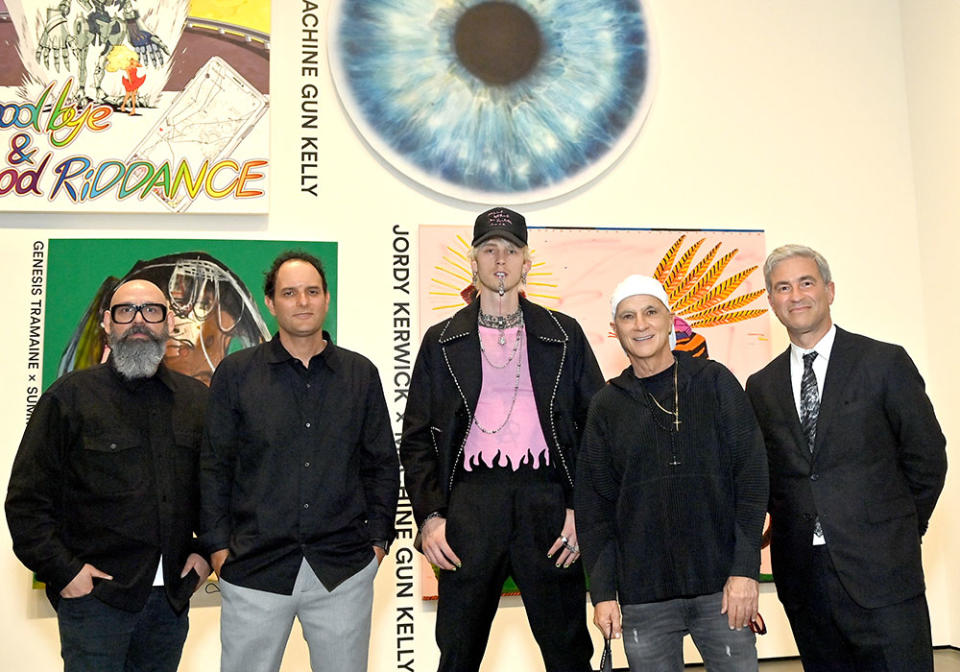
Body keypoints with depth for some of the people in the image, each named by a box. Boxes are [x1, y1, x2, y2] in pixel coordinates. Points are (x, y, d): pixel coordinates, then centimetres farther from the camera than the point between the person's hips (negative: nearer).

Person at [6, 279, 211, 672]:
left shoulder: (196, 399, 8)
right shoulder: (70, 397, -2)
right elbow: (26, 499, -3)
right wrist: (63, 571, -9)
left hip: (172, 596, 4)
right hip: (94, 596, -3)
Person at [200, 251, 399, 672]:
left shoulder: (361, 374, 7)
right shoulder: (235, 373, 3)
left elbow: (382, 463, 10)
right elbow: (214, 466, 5)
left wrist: (378, 538, 5)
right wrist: (218, 545, 0)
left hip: (345, 571, 1)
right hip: (254, 568, -1)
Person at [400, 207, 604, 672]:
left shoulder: (564, 335, 10)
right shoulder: (442, 341, 11)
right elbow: (417, 437, 8)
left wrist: (581, 509, -4)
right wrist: (429, 516, -3)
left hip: (546, 500, 0)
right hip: (469, 502, 0)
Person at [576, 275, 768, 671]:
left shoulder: (715, 382, 3)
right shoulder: (607, 406, 6)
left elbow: (751, 473, -1)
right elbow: (593, 502, 5)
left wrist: (745, 569, -8)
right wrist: (603, 592, -1)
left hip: (722, 585, -1)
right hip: (644, 597, 1)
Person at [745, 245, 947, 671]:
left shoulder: (884, 363, -1)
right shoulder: (761, 386, 8)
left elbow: (927, 456, 2)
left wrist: (900, 531, 5)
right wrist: (788, 528, 2)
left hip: (880, 571, -3)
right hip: (801, 570, 3)